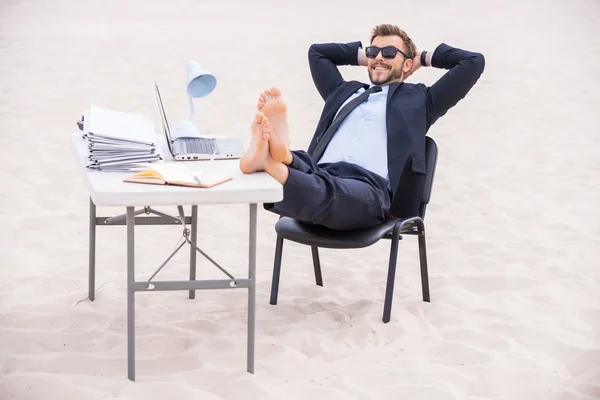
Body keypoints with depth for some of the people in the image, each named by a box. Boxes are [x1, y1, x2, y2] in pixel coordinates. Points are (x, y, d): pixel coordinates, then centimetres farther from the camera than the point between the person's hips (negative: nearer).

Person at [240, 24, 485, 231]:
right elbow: (317, 52, 54)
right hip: (320, 175, 5)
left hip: (370, 186, -5)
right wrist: (362, 56, 50)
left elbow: (473, 62, 21)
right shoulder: (345, 92, 39)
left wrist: (426, 58, 35)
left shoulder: (419, 99, 26)